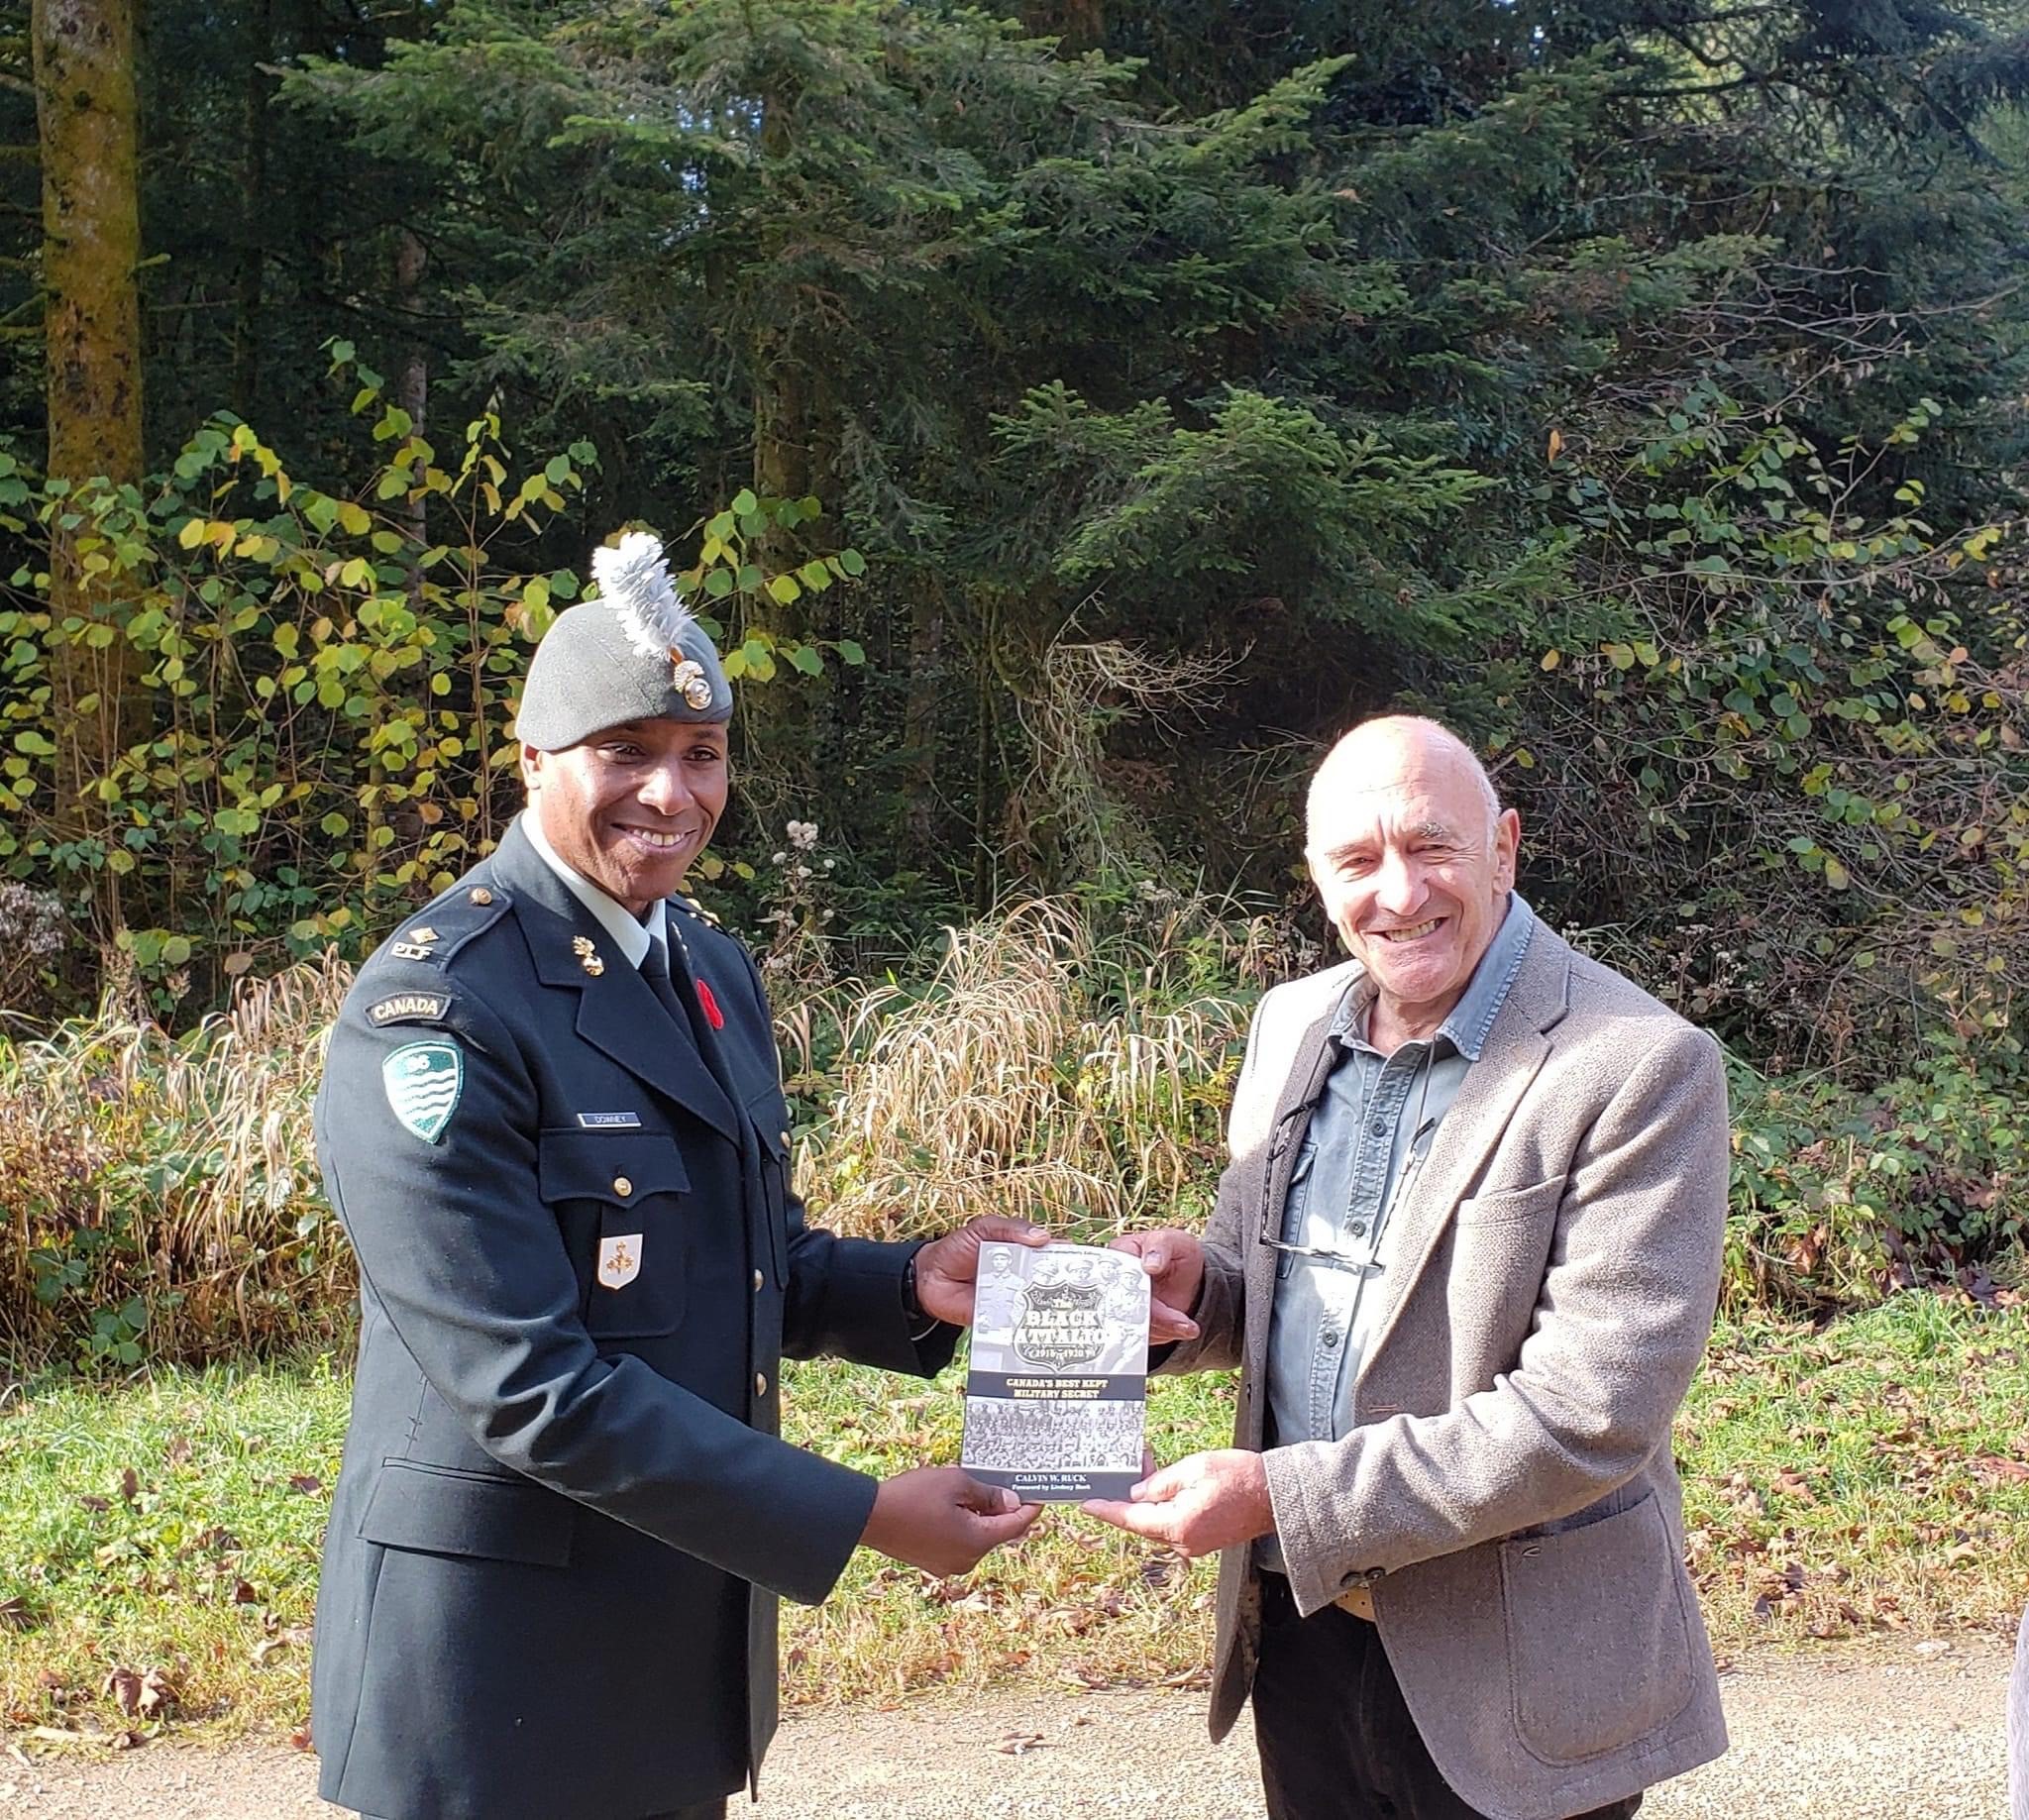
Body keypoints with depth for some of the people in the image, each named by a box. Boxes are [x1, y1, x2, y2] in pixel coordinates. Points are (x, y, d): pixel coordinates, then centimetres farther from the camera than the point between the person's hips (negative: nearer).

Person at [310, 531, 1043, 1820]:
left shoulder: (715, 968, 7)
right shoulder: (435, 1009, -20)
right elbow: (528, 1387, -24)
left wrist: (912, 1287, -5)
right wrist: (860, 1518, -22)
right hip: (505, 1664, -7)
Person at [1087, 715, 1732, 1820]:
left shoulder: (1640, 1068, -17)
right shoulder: (1291, 1025, 3)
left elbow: (1588, 1413, -22)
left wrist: (1283, 1495, -24)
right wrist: (1193, 1288, -9)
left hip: (1510, 1682, -5)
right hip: (1297, 1624, 5)